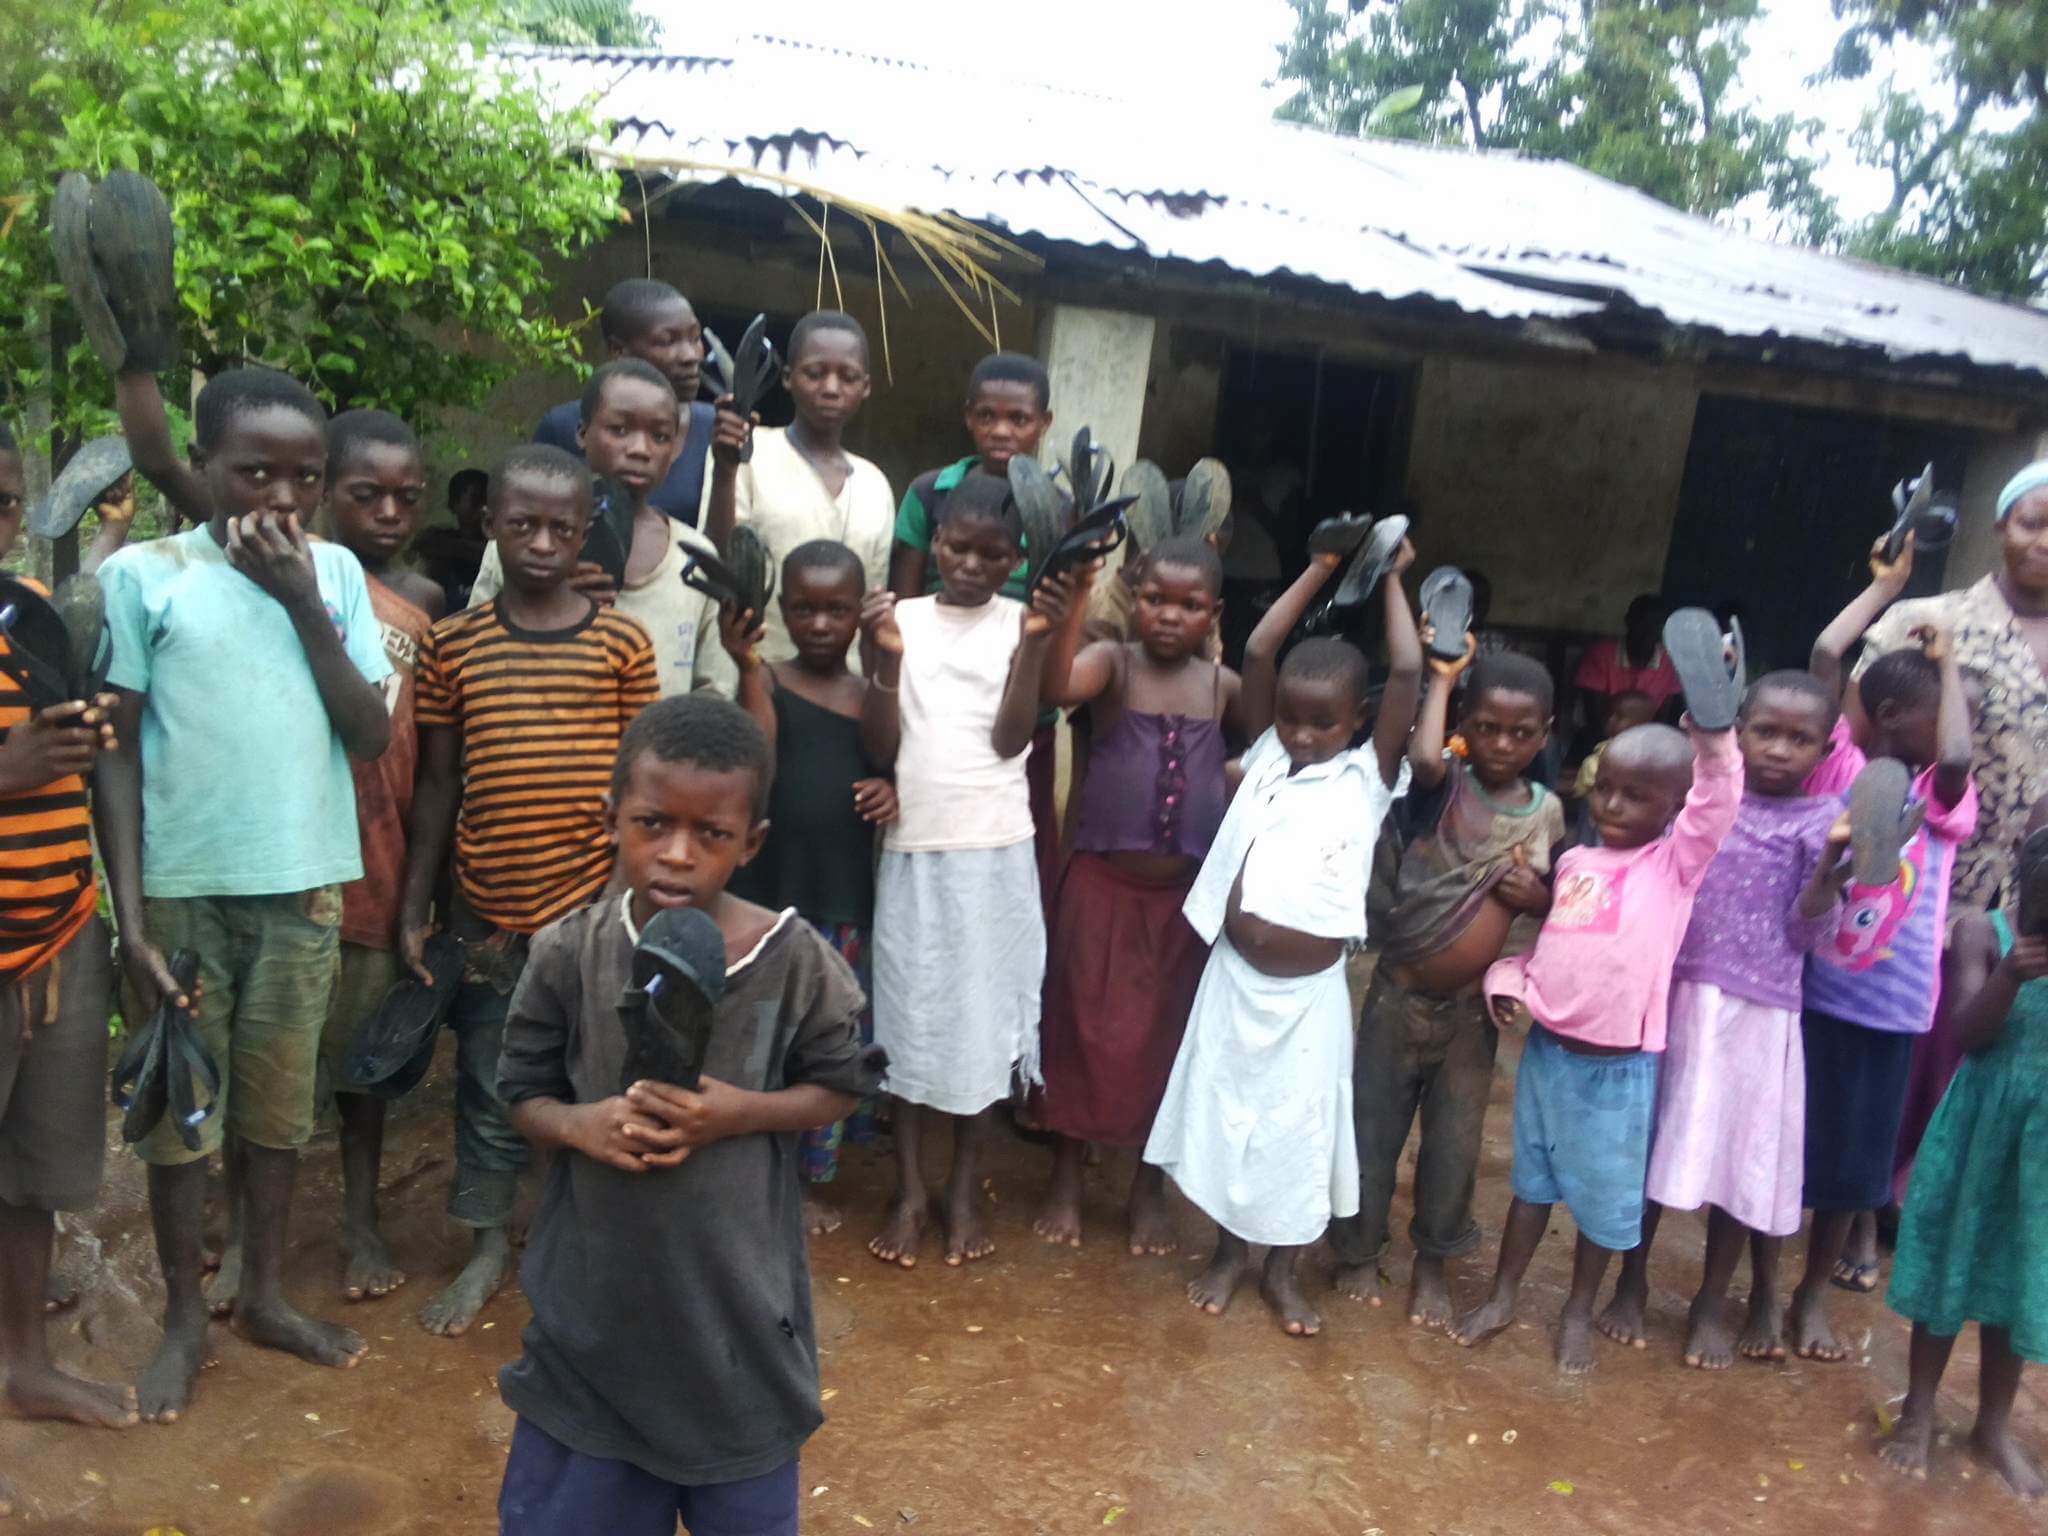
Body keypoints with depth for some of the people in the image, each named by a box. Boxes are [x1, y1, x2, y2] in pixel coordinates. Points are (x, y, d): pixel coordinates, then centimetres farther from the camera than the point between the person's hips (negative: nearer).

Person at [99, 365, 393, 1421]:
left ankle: (265, 1295, 33)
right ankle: (184, 1320, 28)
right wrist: (130, 915, -9)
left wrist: (304, 601, -12)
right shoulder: (142, 574, -7)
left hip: (302, 889, 3)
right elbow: (114, 752, -5)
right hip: (181, 892, -2)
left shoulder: (335, 572, 2)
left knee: (278, 1103, 15)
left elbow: (373, 738, -4)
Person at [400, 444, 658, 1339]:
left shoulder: (623, 644, -3)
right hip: (487, 912, 2)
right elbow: (436, 782, 5)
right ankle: (489, 1248, 31)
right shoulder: (453, 644, 1)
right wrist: (414, 908, 4)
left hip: (593, 906, -1)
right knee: (488, 1084, 14)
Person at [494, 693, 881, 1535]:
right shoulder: (568, 953, -10)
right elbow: (523, 1092, 2)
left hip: (735, 1291, -1)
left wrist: (741, 1114, -19)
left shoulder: (793, 959, -15)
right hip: (595, 1286, 1)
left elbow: (840, 1086, -2)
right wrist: (576, 1124, -20)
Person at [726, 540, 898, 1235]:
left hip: (846, 896, 3)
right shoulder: (766, 680, -4)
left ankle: (809, 1178, 28)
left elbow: (891, 769, 16)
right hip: (769, 892, -3)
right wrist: (747, 668, -28)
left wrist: (893, 789, -7)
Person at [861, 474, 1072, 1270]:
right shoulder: (904, 618, 1)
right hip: (911, 850, 1)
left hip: (994, 852, -1)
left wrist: (1032, 641, -20)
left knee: (983, 1014, 7)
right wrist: (887, 659, -18)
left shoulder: (1020, 621, -1)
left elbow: (1010, 739, -11)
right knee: (908, 1015, 7)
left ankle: (965, 1184, 22)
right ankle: (908, 1188, 20)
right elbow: (880, 748, -4)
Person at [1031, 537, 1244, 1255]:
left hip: (1187, 891, 2)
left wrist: (1229, 786, -6)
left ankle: (1150, 1185, 30)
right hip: (1102, 882, -2)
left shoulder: (1225, 687, 1)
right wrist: (1076, 594, -39)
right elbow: (1058, 686, -29)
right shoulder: (1113, 663, -8)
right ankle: (1066, 1178, 27)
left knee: (1170, 1034, 12)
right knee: (1085, 1029, 8)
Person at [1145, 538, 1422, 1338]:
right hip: (1234, 976, 2)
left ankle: (1284, 1269, 28)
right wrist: (1320, 570, -1)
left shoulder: (1369, 775, -3)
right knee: (1224, 1112, 13)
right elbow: (1256, 652, -3)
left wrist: (1391, 578, -1)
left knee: (1300, 1127, 9)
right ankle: (1229, 1249, 33)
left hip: (1310, 990, -2)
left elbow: (1407, 673, -11)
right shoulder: (1267, 754, 3)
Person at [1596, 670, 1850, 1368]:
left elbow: (1806, 931, -9)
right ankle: (1632, 1283, 26)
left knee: (1738, 1152, 7)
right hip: (1676, 995, 2)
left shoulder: (1822, 820, -3)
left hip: (1756, 1012, -2)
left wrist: (1835, 860, -23)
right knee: (1651, 1140, 9)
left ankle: (1712, 1301, 25)